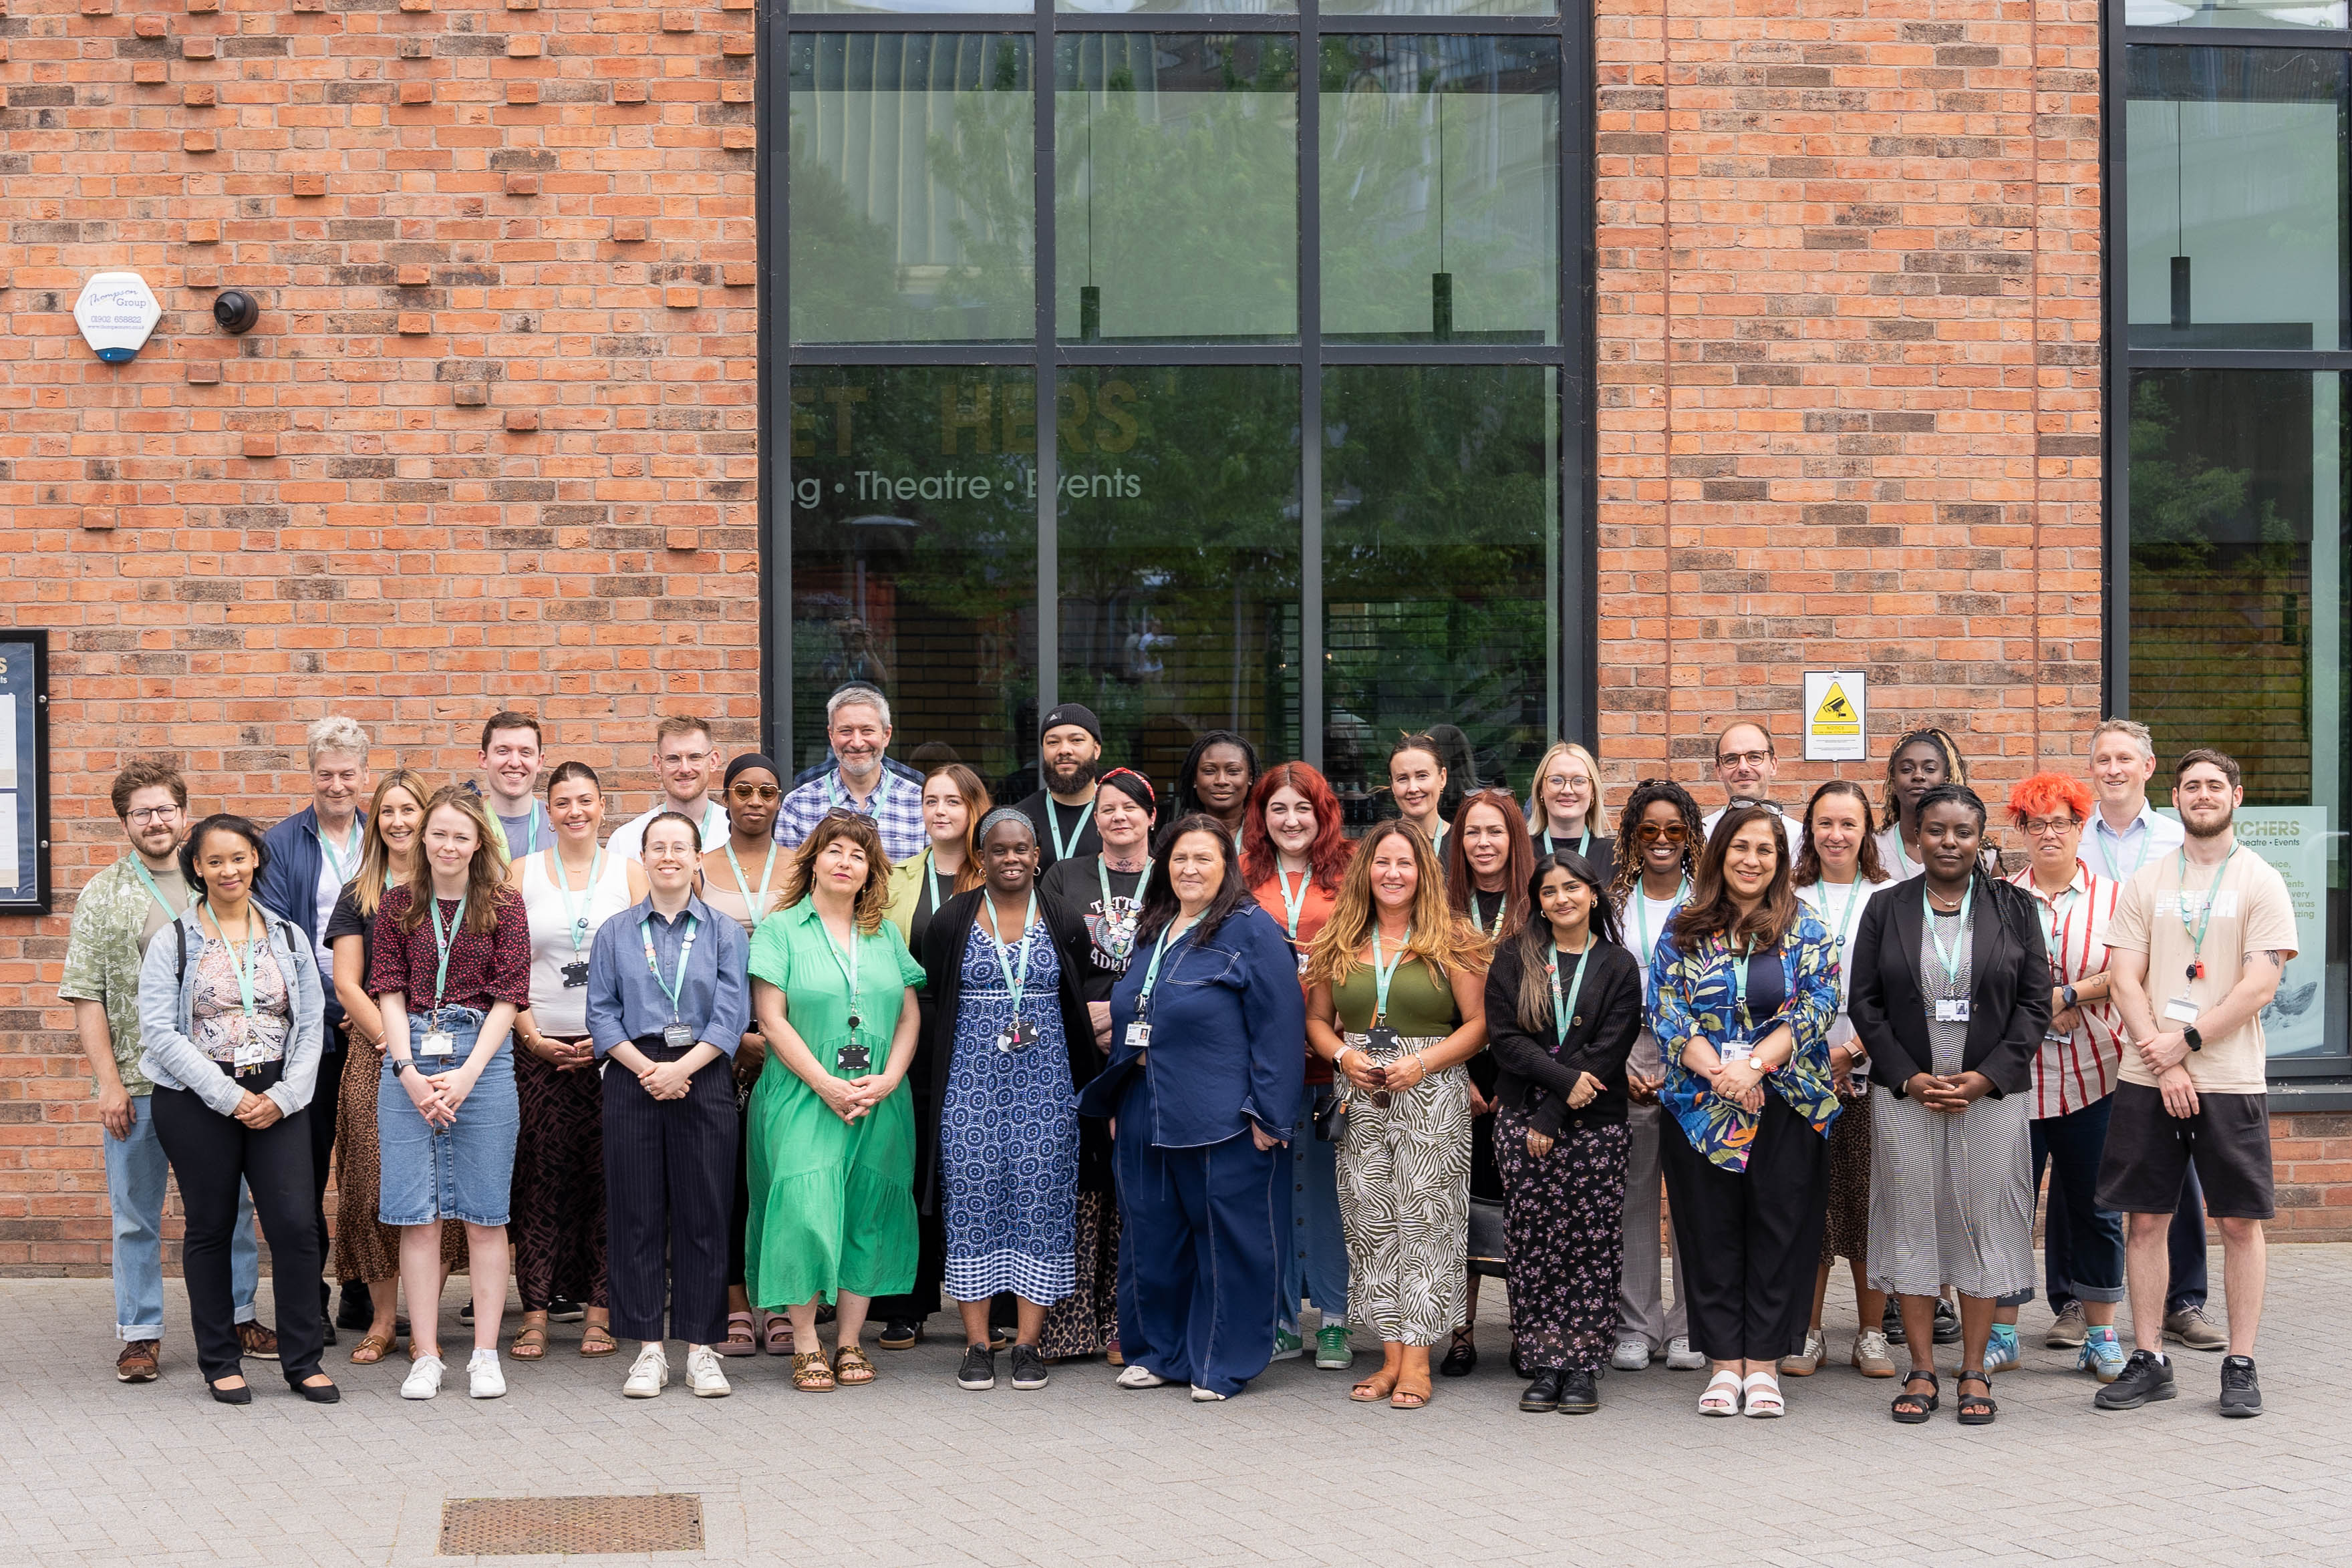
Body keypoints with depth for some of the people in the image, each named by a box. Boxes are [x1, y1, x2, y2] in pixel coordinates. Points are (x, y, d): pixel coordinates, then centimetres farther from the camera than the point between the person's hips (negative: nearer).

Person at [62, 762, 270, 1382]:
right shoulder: (103, 897, 2)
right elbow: (86, 997, -1)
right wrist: (109, 1081, -8)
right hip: (139, 1083, -2)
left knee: (231, 1203, 9)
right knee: (137, 1214, 4)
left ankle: (238, 1315, 22)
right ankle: (140, 1332, 13)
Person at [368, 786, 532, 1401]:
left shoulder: (503, 906, 4)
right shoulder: (398, 905, 9)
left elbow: (508, 997, -1)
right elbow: (389, 992, 5)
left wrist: (466, 1074, -10)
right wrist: (410, 1072, -8)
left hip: (482, 1056, -1)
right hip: (409, 1059, 1)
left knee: (484, 1214, 1)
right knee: (417, 1214, 0)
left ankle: (485, 1355, 8)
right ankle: (425, 1356, 6)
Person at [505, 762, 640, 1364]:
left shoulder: (629, 873, 7)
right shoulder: (522, 873, 8)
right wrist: (531, 1035, -5)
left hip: (611, 1046, 0)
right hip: (540, 1047, 0)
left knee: (605, 1177, -1)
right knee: (540, 1177, -3)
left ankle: (598, 1311, 6)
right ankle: (536, 1311, 1)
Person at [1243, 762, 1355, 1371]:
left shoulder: (1348, 873, 4)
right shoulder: (1244, 877, 10)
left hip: (1330, 1053, -2)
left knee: (1325, 1182, 0)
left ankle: (1335, 1320, 9)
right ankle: (1280, 1320, 14)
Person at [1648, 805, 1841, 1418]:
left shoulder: (1806, 932, 5)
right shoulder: (1684, 930, 7)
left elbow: (1817, 1007, -4)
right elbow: (1665, 1009, 0)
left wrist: (1755, 1066, -16)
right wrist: (1716, 1070, -14)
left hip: (1787, 1108, -1)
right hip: (1699, 1108, 1)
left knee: (1779, 1231, 0)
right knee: (1710, 1233, 3)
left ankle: (1764, 1366, 7)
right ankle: (1725, 1364, 11)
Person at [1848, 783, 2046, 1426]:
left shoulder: (2013, 908, 5)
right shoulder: (1886, 910, 6)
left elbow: (2035, 1002, 1)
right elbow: (1865, 1003, 3)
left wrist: (1986, 1077, -10)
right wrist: (1909, 1078, -8)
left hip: (1993, 1094, 0)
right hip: (1905, 1094, 1)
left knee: (1985, 1222, 1)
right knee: (1911, 1224, 1)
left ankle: (1974, 1373, 9)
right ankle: (1921, 1372, 9)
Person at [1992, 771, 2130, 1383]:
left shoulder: (2112, 897, 5)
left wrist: (2067, 995, -14)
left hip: (2094, 1074, 0)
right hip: (2015, 1073, 1)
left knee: (2094, 1206, 4)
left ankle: (2100, 1334, 14)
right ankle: (2001, 1332, 13)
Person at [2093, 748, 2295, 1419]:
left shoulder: (2260, 881, 1)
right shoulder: (2146, 882, 9)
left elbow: (2259, 986, -7)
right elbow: (2125, 981, 3)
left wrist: (2185, 1041, -12)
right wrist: (2164, 1064, -9)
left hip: (2230, 1079, -2)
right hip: (2147, 1079, 2)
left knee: (2240, 1220, 1)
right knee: (2144, 1218, 4)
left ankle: (2241, 1364, 9)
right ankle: (2148, 1361, 13)